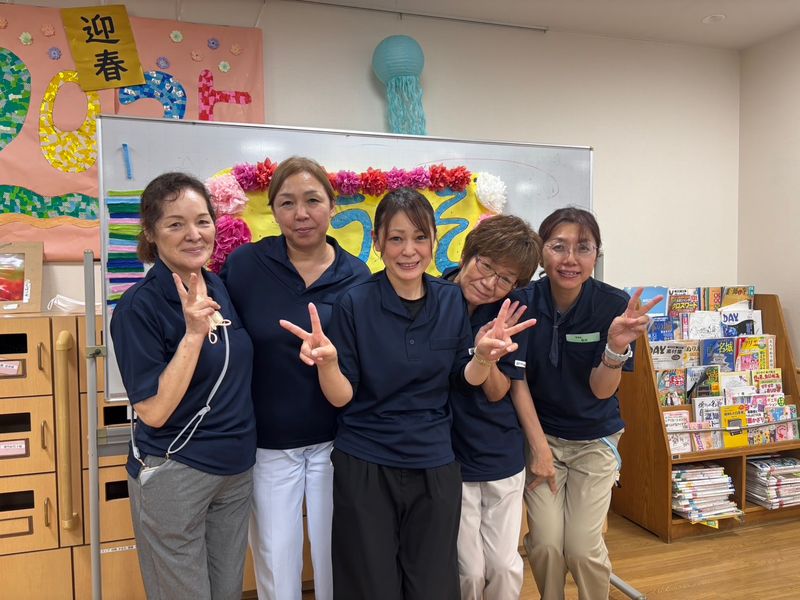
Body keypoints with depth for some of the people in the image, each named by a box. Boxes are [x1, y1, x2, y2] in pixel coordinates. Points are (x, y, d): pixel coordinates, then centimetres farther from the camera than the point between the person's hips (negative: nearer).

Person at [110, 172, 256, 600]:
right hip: (173, 474, -6)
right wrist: (193, 333, -28)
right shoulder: (139, 307, -17)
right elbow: (154, 412, -21)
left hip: (236, 469, 6)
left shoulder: (221, 288, 2)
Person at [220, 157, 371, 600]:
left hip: (337, 442, 1)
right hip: (267, 442, 0)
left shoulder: (356, 276, -5)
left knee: (334, 558, 17)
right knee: (276, 562, 15)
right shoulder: (244, 265, -10)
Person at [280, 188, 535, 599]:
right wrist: (327, 361, -31)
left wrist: (484, 355, -16)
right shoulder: (355, 303, -11)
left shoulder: (452, 300, -2)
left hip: (435, 465, 3)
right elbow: (341, 397, -10)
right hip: (365, 467, -2)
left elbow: (464, 380, 4)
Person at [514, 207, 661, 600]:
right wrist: (538, 445, -9)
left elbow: (601, 389, -16)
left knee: (583, 548, -2)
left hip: (594, 438, 0)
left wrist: (617, 343, -34)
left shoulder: (614, 305, -16)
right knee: (546, 544, -2)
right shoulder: (523, 301, -16)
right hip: (539, 431, 0)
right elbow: (517, 379, -8)